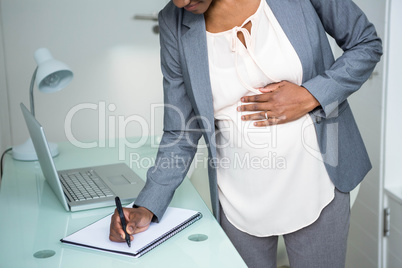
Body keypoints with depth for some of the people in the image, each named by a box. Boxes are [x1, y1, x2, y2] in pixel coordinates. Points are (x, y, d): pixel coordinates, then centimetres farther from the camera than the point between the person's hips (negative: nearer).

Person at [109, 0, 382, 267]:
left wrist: (310, 96, -17)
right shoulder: (175, 22, -9)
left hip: (316, 189, 0)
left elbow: (367, 43, -2)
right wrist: (147, 208, -13)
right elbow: (180, 134, -3)